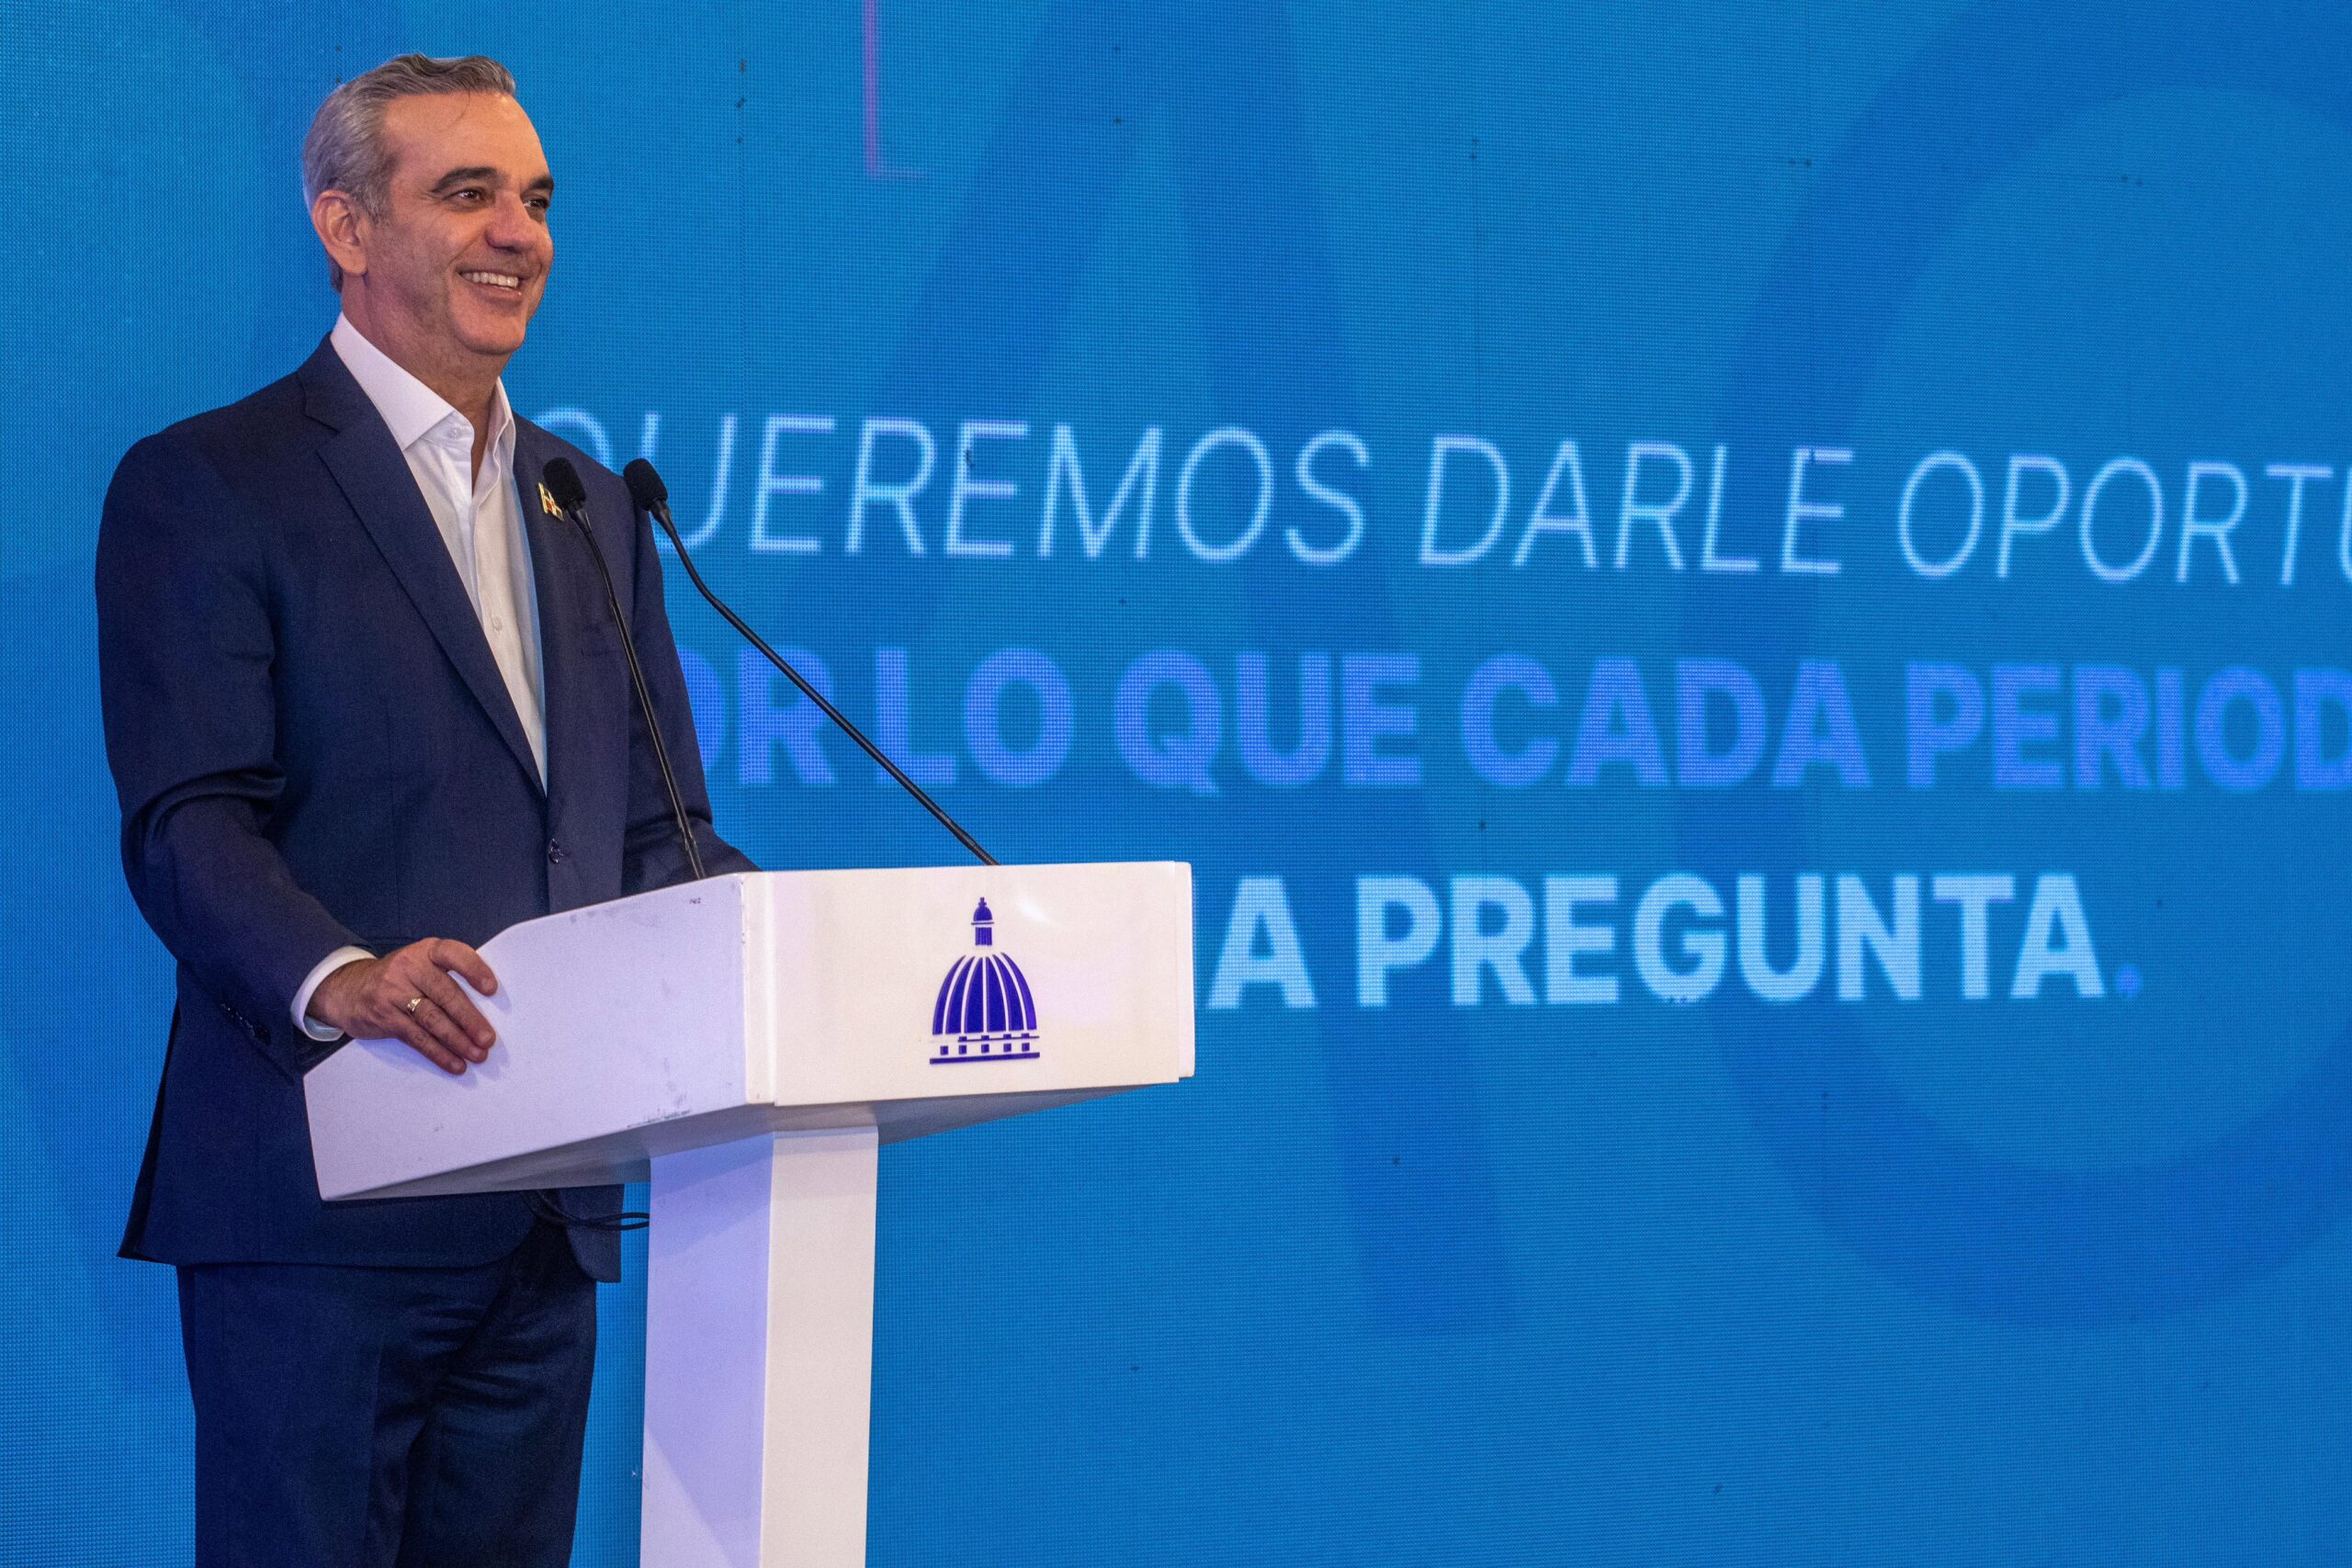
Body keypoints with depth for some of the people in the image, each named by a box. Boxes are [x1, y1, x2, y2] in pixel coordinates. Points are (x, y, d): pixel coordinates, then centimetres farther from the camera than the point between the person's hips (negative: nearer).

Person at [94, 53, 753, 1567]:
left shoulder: (592, 506, 19)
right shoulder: (205, 487, -2)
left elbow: (655, 832, 16)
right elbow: (187, 820, -12)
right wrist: (335, 977, -31)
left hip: (544, 1207, 6)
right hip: (323, 1195, -6)